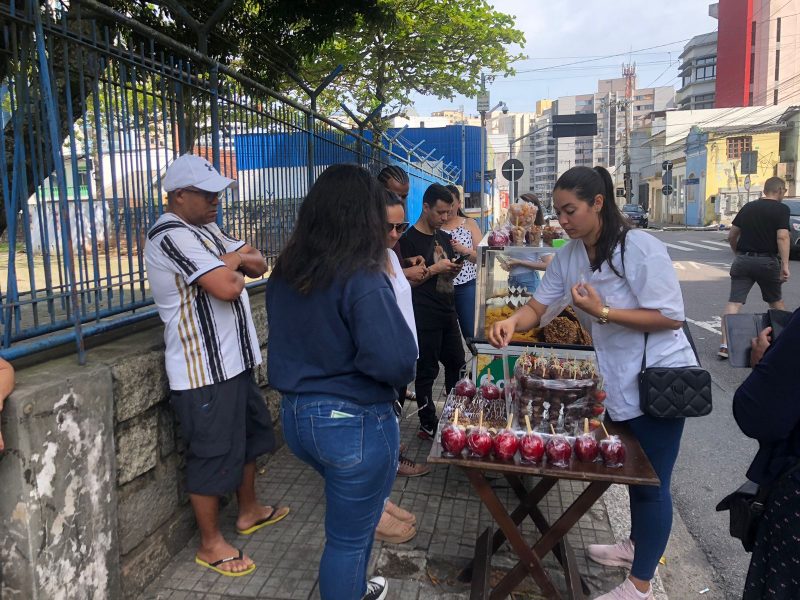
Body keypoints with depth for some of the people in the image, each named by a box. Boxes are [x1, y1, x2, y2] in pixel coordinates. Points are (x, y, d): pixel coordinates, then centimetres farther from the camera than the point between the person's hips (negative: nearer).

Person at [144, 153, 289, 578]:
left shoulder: (204, 229, 12)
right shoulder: (172, 236, -18)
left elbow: (258, 266, 11)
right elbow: (227, 287, -29)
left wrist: (231, 259, -10)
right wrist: (235, 260, -7)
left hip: (233, 359, 10)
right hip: (203, 370, -10)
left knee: (250, 433, 22)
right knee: (213, 454, 2)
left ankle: (249, 511, 41)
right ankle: (210, 544, 21)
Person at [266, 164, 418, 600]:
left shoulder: (285, 272, 0)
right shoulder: (362, 279, -23)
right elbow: (395, 360, -29)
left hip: (296, 415, 8)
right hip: (353, 422, -8)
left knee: (354, 512, 31)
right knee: (349, 536, 13)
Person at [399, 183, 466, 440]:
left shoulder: (444, 238, 12)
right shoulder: (410, 239, -11)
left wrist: (453, 270, -1)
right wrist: (435, 269, -19)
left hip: (447, 312, 8)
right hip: (424, 316, -8)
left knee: (456, 362, 17)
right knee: (427, 371, 2)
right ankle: (428, 425, 15)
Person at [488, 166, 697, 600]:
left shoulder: (640, 249, -22)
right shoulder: (569, 256, -1)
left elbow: (671, 317, -22)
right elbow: (539, 306, 0)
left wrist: (602, 311, -28)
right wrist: (512, 321, -22)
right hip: (619, 380, 7)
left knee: (651, 483, 6)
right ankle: (636, 544, 49)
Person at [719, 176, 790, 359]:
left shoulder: (748, 207, 10)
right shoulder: (781, 209, -4)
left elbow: (731, 236, 13)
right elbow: (782, 237, -15)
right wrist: (785, 265, -16)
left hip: (742, 260, 3)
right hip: (767, 261, -2)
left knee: (734, 302, -4)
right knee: (775, 301, 19)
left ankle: (725, 345, -14)